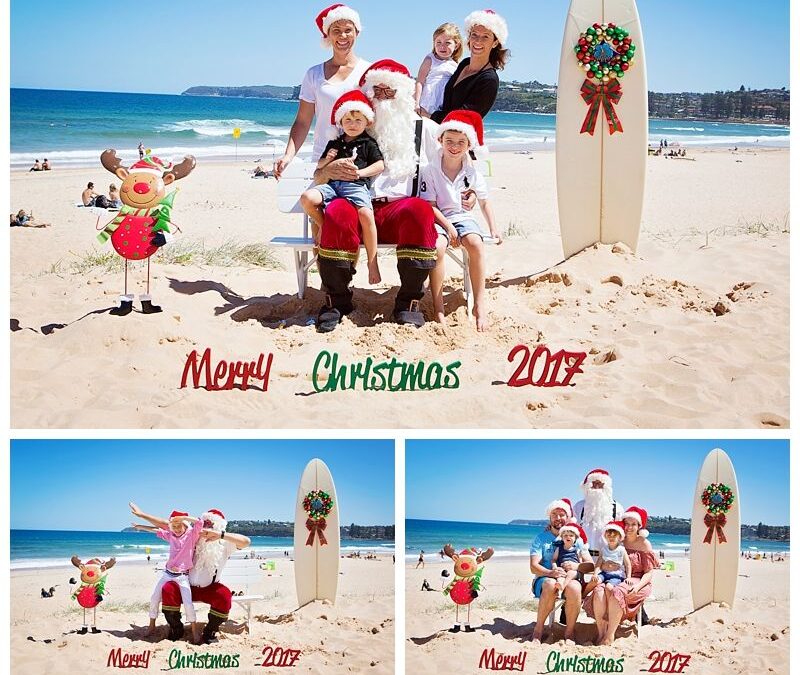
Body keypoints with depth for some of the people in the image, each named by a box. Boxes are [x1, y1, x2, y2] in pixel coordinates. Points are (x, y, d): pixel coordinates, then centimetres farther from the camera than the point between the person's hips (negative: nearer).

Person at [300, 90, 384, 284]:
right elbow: (319, 166, 27)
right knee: (307, 198, -25)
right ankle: (322, 226, 2)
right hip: (332, 184, 3)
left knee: (366, 214, -31)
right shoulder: (334, 144, 24)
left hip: (356, 185, -3)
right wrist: (327, 159, 5)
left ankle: (372, 261, -22)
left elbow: (380, 165, 5)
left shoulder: (368, 144, 14)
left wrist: (361, 172, -8)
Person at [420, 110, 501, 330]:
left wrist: (493, 229, 5)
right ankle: (438, 307, -26)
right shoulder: (431, 171, -3)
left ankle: (479, 305, -23)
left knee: (475, 244, -30)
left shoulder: (472, 173, 4)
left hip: (462, 216, 2)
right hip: (438, 219, -2)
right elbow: (430, 205, -5)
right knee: (437, 247, -34)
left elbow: (484, 203, 15)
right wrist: (448, 227, -15)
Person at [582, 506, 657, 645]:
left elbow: (649, 573, -1)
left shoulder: (644, 544, 4)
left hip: (637, 581, -4)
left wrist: (637, 586, -19)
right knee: (599, 591, -30)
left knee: (616, 592, -36)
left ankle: (610, 635, -30)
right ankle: (600, 632, -30)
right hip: (616, 579, 4)